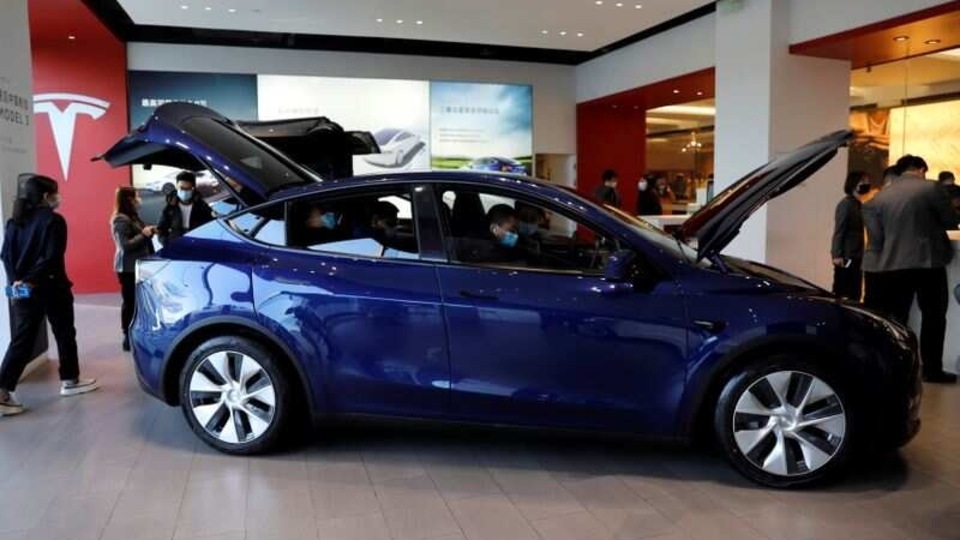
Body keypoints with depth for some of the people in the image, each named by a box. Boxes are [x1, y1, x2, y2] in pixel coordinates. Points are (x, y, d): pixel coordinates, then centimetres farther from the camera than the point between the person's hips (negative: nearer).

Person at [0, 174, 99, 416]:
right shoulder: (54, 220, -10)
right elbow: (52, 257, -19)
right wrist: (31, 279, -14)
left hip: (22, 289, 6)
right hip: (51, 287, -6)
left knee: (21, 340, 6)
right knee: (65, 334, 12)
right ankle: (69, 381, 23)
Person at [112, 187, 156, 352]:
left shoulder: (132, 217, 14)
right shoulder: (121, 220, -15)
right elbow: (125, 245, -22)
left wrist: (149, 232, 5)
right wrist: (144, 234, -21)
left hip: (137, 266, 9)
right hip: (128, 268, -9)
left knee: (137, 300, 10)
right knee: (130, 301, -5)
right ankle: (128, 337, 1)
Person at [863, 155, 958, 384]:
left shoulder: (880, 197, 5)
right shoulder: (930, 188, -5)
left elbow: (875, 236, 4)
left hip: (894, 264, 4)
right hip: (928, 262, -3)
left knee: (896, 317, 10)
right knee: (933, 315, 7)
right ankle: (932, 369, 8)